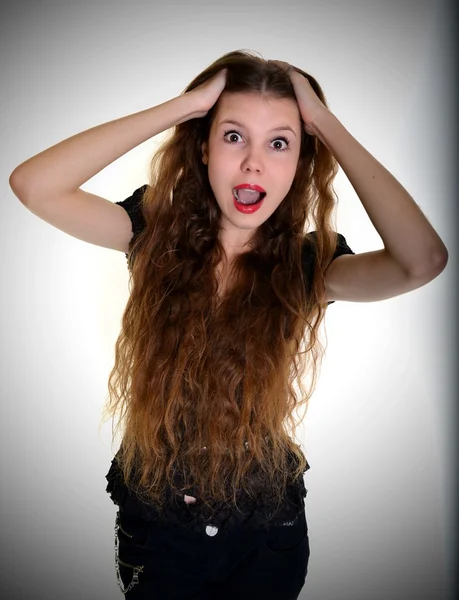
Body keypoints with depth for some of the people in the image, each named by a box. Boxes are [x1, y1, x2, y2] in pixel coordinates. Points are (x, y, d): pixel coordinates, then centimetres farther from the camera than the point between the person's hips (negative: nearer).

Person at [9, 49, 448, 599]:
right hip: (154, 518, 0)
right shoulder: (158, 232, -14)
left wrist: (326, 123, -25)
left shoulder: (306, 262, -15)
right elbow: (32, 184, -27)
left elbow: (424, 260, -33)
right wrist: (183, 104, -27)